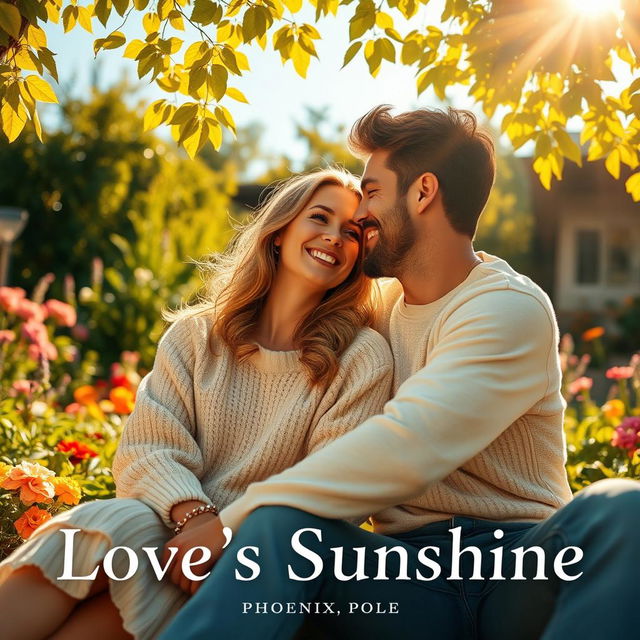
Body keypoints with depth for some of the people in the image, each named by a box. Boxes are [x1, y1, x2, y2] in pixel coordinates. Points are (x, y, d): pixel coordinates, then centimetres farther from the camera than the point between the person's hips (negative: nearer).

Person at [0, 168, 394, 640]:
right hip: (174, 525, 3)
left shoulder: (363, 358, 0)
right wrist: (193, 514, -21)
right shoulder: (196, 334, 10)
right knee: (121, 520, -31)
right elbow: (147, 450, 1)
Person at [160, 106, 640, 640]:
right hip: (412, 575, 4)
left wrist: (230, 522, -20)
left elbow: (402, 451, -23)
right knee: (282, 525, -28)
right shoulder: (378, 301, 16)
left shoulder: (511, 309, -8)